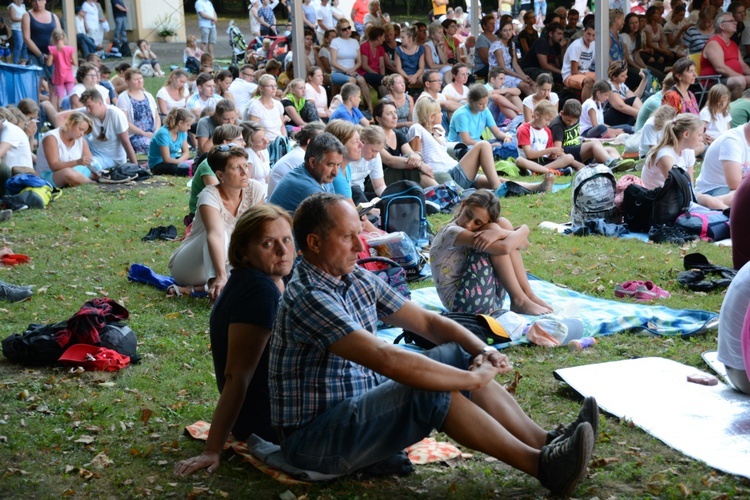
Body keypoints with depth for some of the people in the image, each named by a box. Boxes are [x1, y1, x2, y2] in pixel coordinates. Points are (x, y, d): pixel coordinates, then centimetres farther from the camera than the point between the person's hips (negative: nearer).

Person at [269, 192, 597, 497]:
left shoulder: (357, 279, 5)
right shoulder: (309, 297, -24)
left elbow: (427, 322, 9)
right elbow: (386, 360, -34)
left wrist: (484, 352, -9)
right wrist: (473, 379, -27)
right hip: (314, 436, -9)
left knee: (457, 356, -1)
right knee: (430, 390, -28)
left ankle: (545, 443, -6)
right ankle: (543, 466, -21)